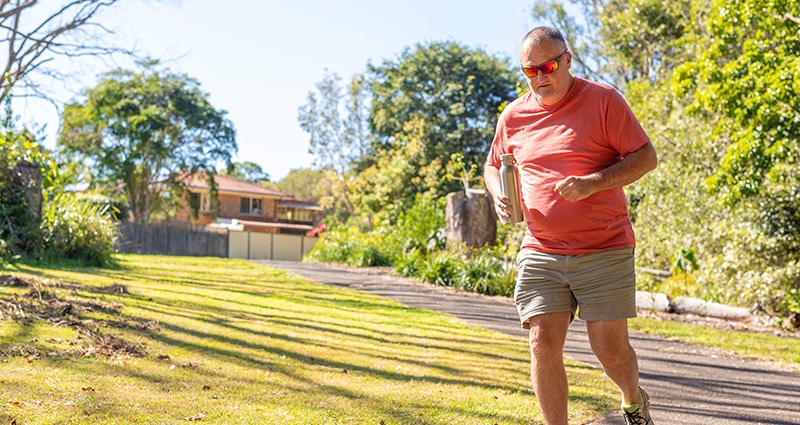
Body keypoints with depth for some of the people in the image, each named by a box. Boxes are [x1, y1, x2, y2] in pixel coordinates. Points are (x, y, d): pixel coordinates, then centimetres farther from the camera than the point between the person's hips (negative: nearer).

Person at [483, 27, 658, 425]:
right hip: (540, 254, 3)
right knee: (543, 343, -6)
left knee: (609, 346, 1)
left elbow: (646, 157, -3)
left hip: (604, 251, -3)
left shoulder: (603, 100, -2)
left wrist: (593, 183, -18)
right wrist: (499, 195, 1)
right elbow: (493, 166, 24)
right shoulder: (514, 115, 10)